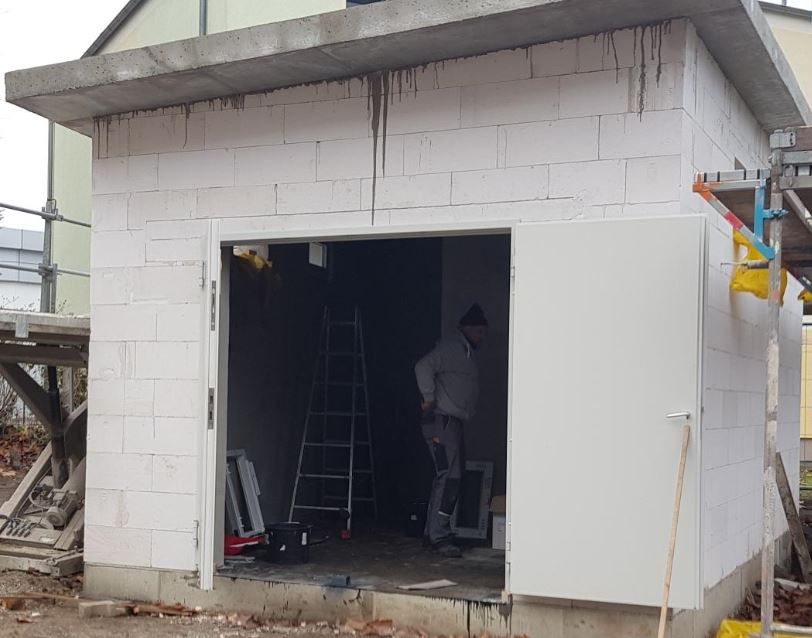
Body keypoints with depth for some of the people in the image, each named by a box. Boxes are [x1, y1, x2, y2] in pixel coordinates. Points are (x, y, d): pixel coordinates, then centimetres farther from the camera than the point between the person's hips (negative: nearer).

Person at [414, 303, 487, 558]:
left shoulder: (468, 354, 23)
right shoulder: (450, 348, -8)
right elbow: (424, 367, -22)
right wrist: (429, 398, -19)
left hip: (455, 422, 10)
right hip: (442, 420, -10)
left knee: (449, 477, 11)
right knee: (449, 475, -15)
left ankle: (433, 533, 17)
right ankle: (439, 536, -14)